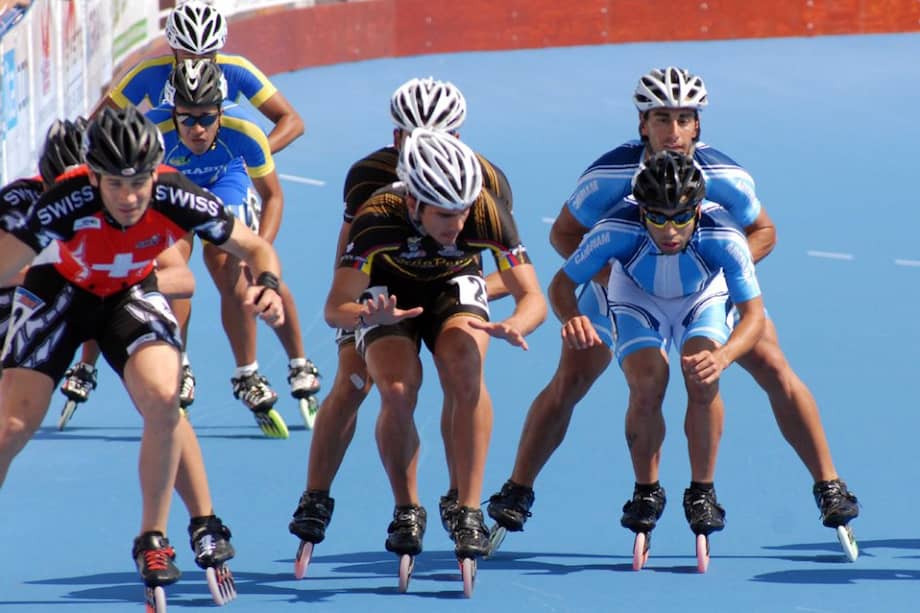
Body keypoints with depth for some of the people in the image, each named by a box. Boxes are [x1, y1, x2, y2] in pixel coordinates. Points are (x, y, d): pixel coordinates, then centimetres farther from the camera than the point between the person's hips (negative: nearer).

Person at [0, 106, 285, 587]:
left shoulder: (176, 199, -29)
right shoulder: (67, 203, -37)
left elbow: (255, 248, -16)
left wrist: (268, 285, -36)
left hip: (131, 293, 1)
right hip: (60, 289, -1)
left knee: (162, 397, -24)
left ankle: (153, 538, -6)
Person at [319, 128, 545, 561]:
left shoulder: (487, 214, -32)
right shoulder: (378, 220, -35)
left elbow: (532, 297, -27)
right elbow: (335, 308, -32)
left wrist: (513, 326, -50)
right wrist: (367, 316, -55)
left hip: (454, 289, 1)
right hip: (389, 295, -1)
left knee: (465, 374, -29)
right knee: (397, 392, -27)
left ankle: (469, 512, -21)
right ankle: (406, 511, -4)